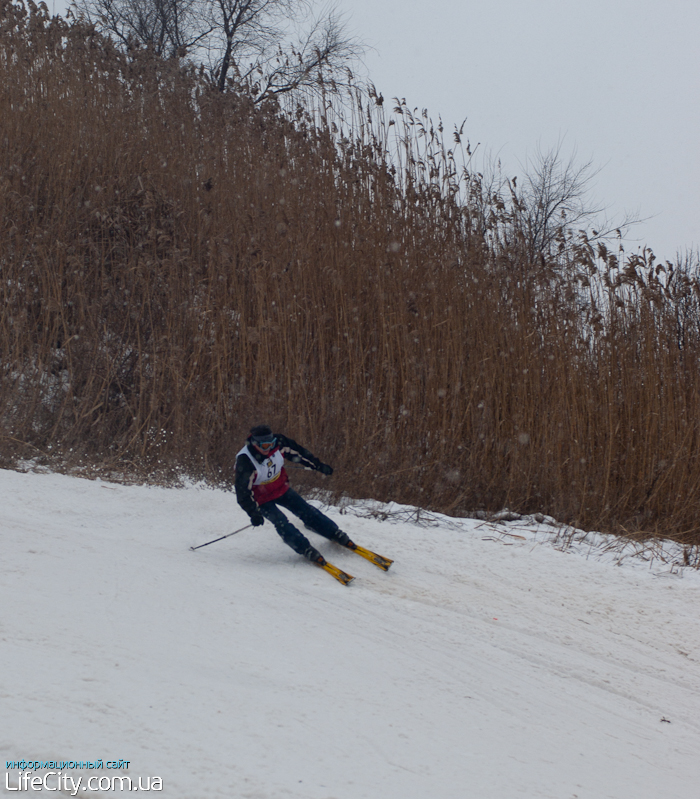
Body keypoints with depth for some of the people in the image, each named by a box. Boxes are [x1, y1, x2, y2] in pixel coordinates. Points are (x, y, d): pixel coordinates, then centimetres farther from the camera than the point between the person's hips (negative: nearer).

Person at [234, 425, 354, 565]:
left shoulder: (278, 442, -19)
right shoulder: (244, 461, -33)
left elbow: (297, 452, -3)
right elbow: (243, 490, -27)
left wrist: (318, 465, 3)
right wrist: (253, 513, -27)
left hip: (281, 489, 5)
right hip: (262, 499, -5)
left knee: (306, 510, 3)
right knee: (282, 524, -19)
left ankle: (335, 534, 15)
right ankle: (306, 549, -8)